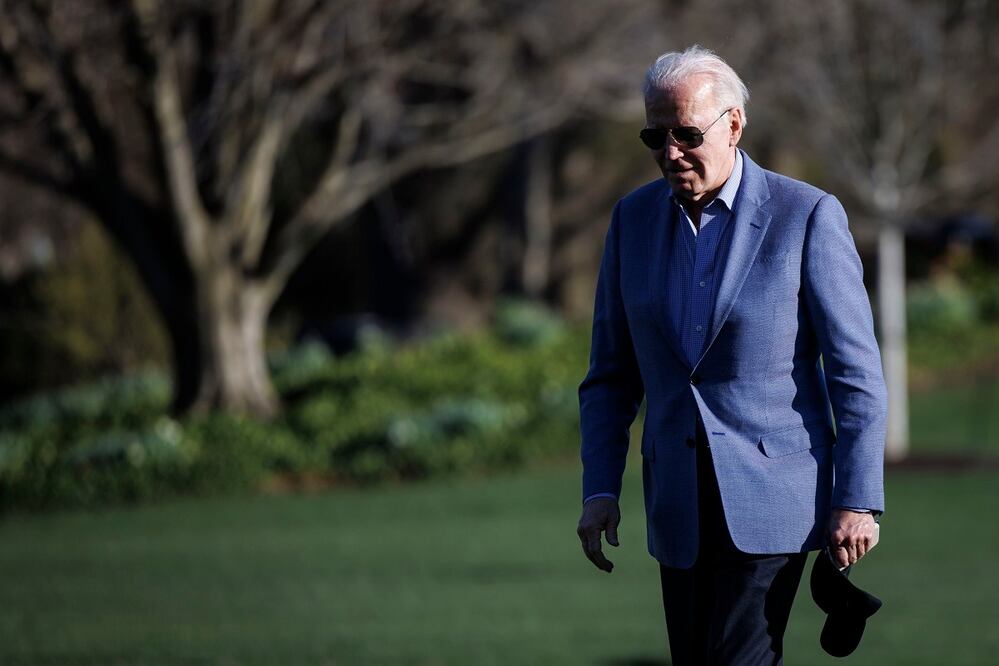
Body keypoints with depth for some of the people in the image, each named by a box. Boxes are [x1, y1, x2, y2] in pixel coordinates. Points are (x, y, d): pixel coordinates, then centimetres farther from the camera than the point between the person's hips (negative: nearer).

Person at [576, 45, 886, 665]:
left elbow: (856, 368, -6)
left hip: (771, 496, -5)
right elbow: (612, 373, 13)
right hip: (681, 500, 5)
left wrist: (858, 499, -10)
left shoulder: (808, 216, -7)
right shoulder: (635, 218, 8)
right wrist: (600, 488, 3)